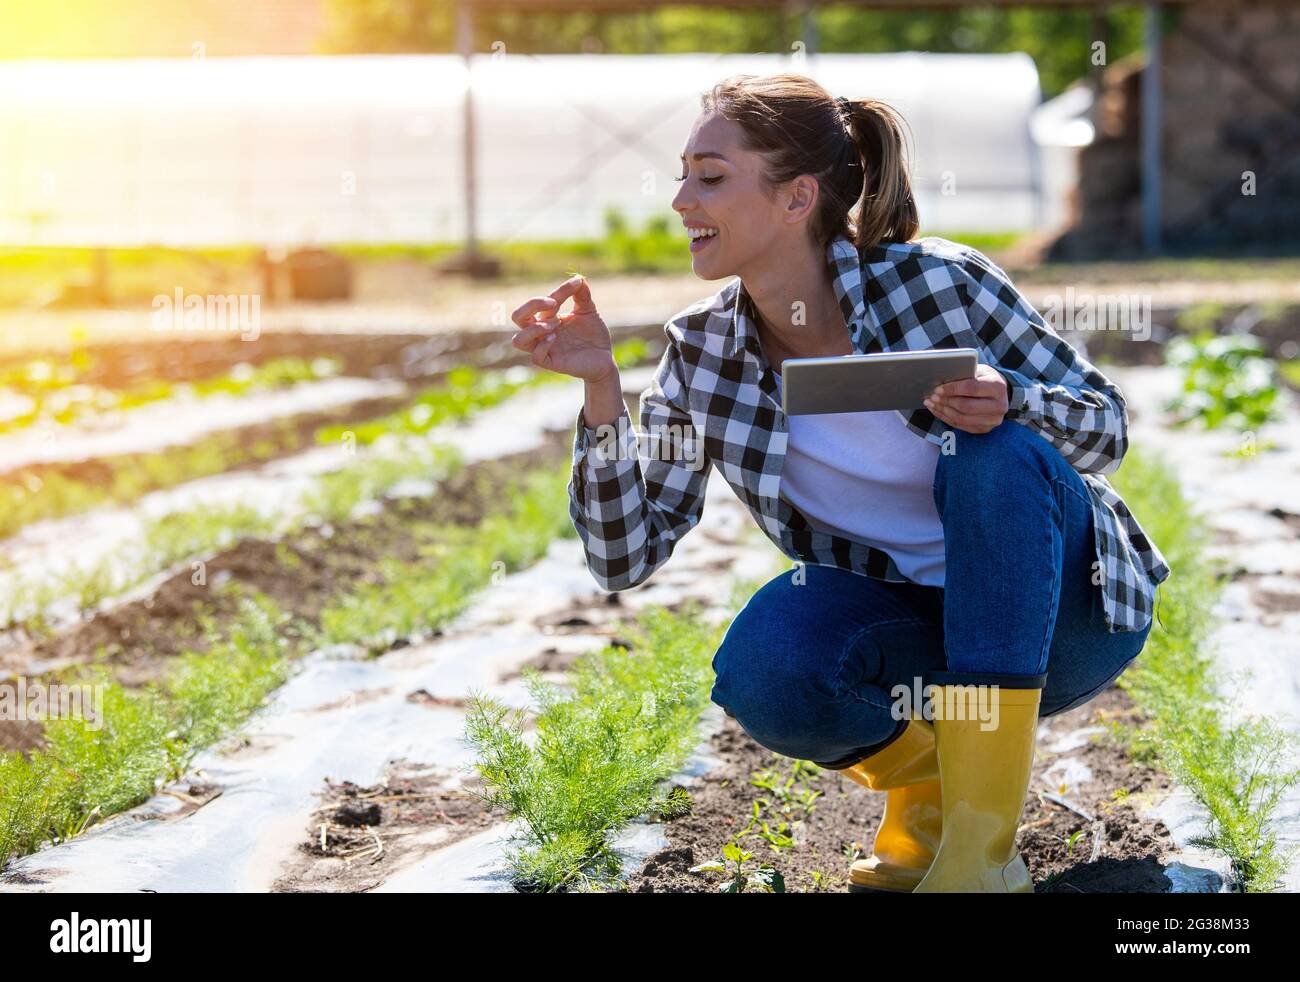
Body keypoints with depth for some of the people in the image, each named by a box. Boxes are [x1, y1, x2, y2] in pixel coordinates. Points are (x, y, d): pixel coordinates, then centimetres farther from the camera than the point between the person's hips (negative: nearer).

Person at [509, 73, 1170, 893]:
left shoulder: (938, 281, -16)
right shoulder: (703, 357, -6)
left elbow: (1106, 427, -8)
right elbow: (626, 556, -7)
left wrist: (1007, 402, -31)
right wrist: (601, 389, -20)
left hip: (1064, 617, -1)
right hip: (911, 626, 2)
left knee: (996, 453, -32)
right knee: (761, 663, -30)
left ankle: (983, 835, -26)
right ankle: (923, 774, 3)